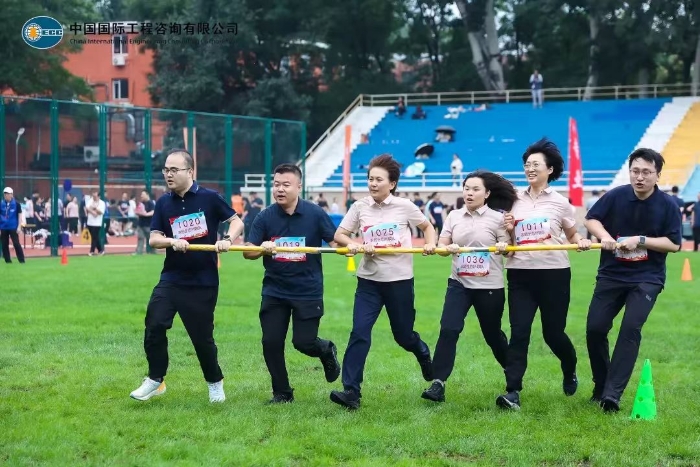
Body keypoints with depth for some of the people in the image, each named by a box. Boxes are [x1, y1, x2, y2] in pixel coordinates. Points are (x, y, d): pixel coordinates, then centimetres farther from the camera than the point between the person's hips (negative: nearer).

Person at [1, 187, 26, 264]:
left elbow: (20, 215, -1)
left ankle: (22, 260, -3)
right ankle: (8, 261, 14)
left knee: (16, 243, -8)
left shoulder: (16, 204, -4)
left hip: (13, 227, -3)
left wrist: (19, 227, -8)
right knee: (4, 245, 5)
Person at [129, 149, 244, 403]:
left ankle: (215, 383, 26)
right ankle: (155, 380, 8)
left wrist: (227, 239, -20)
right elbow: (153, 239, 1)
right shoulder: (163, 203, 4)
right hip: (171, 279, 3)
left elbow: (237, 221, -1)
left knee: (202, 336, 4)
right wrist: (172, 241, -20)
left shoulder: (209, 198, -6)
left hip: (203, 282, -3)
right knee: (154, 326, -9)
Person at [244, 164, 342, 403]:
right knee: (271, 343, -1)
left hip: (308, 292, -2)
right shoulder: (265, 217, -4)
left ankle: (327, 351, 31)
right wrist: (262, 249, -28)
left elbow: (336, 241, -6)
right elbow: (248, 252, -6)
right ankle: (282, 392, 18)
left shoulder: (315, 214, -7)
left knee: (303, 342, -5)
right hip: (274, 292, 2)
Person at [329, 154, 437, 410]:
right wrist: (353, 244, -19)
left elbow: (427, 226, 10)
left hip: (400, 280, -1)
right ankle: (351, 391, -12)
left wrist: (430, 244, -9)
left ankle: (423, 354, 48)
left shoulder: (404, 206, -4)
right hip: (369, 280, 1)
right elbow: (338, 235, 2)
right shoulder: (360, 207, 1)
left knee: (403, 335, 11)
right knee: (360, 333, -13)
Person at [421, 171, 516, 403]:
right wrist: (448, 248, -17)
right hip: (459, 283, 2)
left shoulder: (497, 217, -4)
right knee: (448, 330, -13)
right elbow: (441, 247, 5)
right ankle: (438, 383, -12)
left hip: (489, 286, -2)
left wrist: (504, 247, -25)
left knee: (492, 334, 11)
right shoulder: (454, 216, 5)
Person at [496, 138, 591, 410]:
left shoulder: (560, 203, 1)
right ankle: (512, 392, -11)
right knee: (519, 332, -8)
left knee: (553, 332, 6)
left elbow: (573, 236, 9)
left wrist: (581, 242, -13)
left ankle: (570, 372, 36)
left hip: (554, 273, -2)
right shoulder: (515, 201, 8)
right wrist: (508, 230, -6)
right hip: (520, 274, 2)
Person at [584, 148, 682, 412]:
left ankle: (612, 394, -19)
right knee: (595, 329, -1)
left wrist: (640, 240, -21)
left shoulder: (668, 205, -8)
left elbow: (674, 244, -9)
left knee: (631, 329, -18)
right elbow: (591, 219, 4)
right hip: (611, 274, 3)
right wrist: (604, 236, -17)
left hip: (647, 278, -3)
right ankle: (600, 388, 18)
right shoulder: (616, 196, -6)